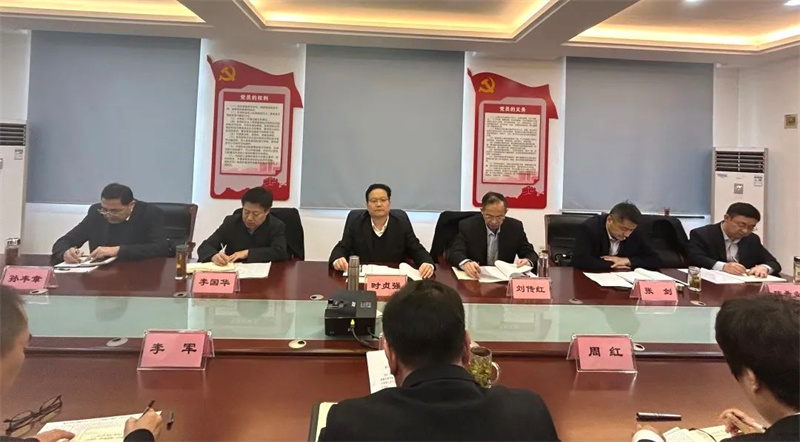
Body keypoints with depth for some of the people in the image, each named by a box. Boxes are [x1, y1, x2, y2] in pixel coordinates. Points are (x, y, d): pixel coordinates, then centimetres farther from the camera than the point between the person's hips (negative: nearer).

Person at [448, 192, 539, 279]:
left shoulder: (515, 227, -1)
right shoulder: (467, 226, -8)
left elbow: (530, 254, 4)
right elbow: (455, 253, -17)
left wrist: (528, 261, -19)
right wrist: (465, 263, -39)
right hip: (475, 278, -2)